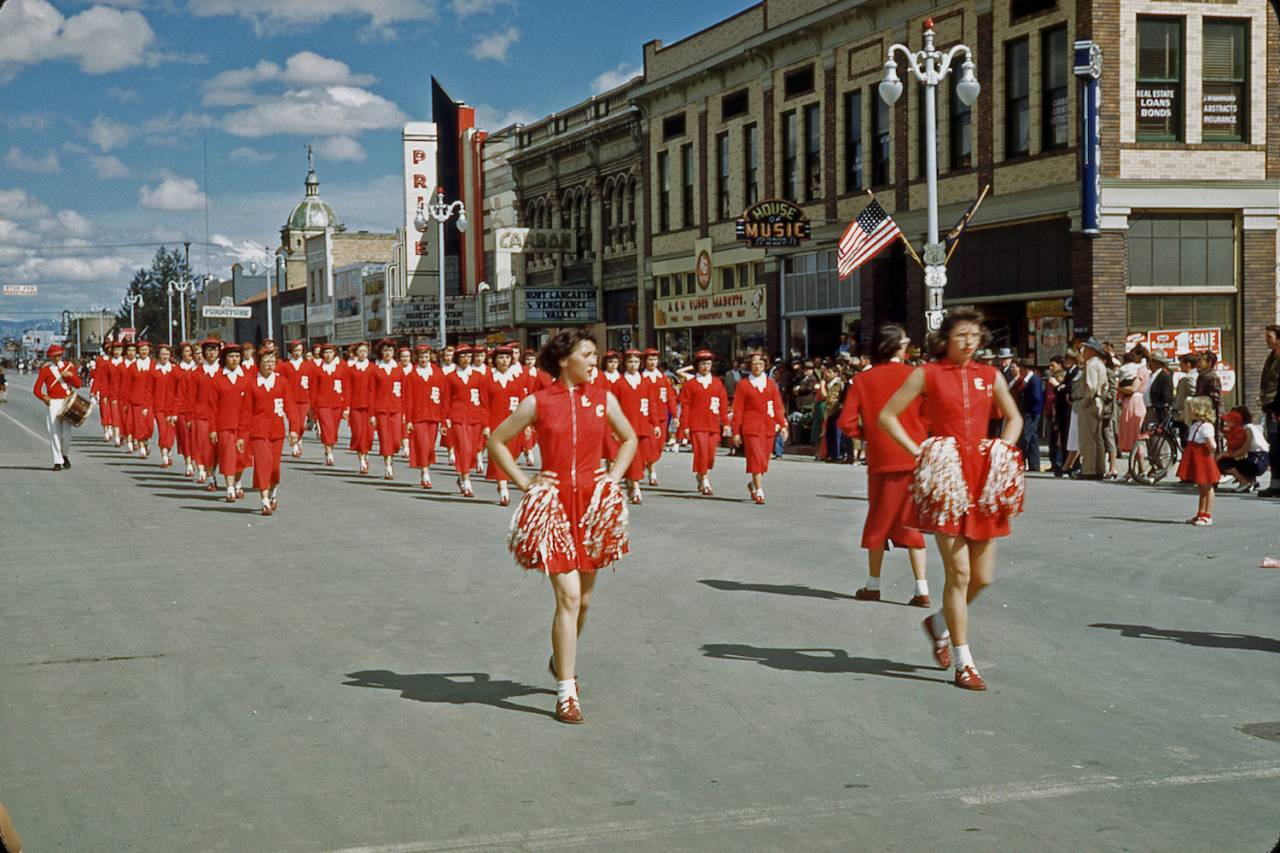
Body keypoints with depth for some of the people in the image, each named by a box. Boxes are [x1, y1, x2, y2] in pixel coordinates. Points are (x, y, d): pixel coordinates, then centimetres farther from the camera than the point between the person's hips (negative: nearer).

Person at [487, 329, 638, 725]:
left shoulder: (604, 399, 6)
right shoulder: (537, 402, -3)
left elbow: (629, 439, 21)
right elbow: (497, 441, 5)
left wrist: (613, 477, 8)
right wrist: (524, 482, -2)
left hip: (592, 503, 4)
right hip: (554, 503, -4)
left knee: (583, 598, 13)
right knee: (568, 596, -12)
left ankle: (562, 659, 42)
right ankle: (566, 693, -7)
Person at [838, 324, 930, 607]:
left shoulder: (863, 380, -2)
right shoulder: (912, 375, -5)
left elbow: (847, 423, -7)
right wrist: (919, 439, 11)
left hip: (882, 459, 0)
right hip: (914, 457, 0)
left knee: (879, 520, 14)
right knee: (911, 522, 7)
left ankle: (873, 585, 20)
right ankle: (921, 589, 1)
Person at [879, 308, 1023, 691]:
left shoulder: (990, 376, 10)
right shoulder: (927, 374, 0)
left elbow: (1014, 418, 23)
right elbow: (887, 416, 2)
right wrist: (916, 451, -7)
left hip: (983, 479, 4)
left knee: (983, 576, 6)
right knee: (959, 573, -9)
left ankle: (939, 623, 34)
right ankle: (963, 663, -1)